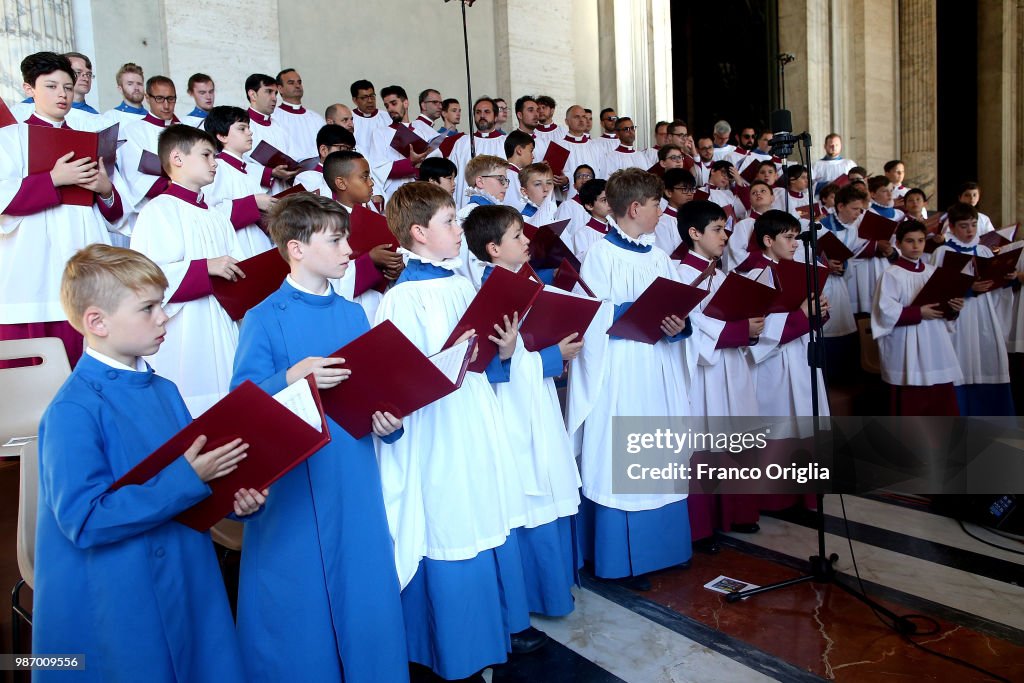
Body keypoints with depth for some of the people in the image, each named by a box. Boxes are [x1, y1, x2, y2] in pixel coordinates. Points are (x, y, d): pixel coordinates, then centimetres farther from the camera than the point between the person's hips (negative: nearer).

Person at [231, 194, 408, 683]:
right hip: (294, 493, -4)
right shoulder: (264, 319, -7)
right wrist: (291, 379, -29)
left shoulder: (354, 315, 9)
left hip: (357, 487, 5)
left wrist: (389, 423, -7)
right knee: (299, 609, 8)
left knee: (365, 597, 13)